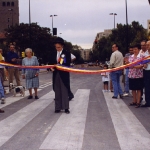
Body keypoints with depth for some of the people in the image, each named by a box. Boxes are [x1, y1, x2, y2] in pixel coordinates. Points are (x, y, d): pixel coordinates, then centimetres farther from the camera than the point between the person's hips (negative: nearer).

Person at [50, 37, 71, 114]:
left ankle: (66, 107, 5)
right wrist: (52, 67, -9)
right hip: (56, 74, 4)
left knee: (64, 91, 0)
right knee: (57, 92, 7)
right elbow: (51, 63, 12)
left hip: (64, 75, -4)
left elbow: (68, 64, -8)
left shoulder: (67, 53, -4)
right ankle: (58, 107, 12)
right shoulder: (53, 54, 9)